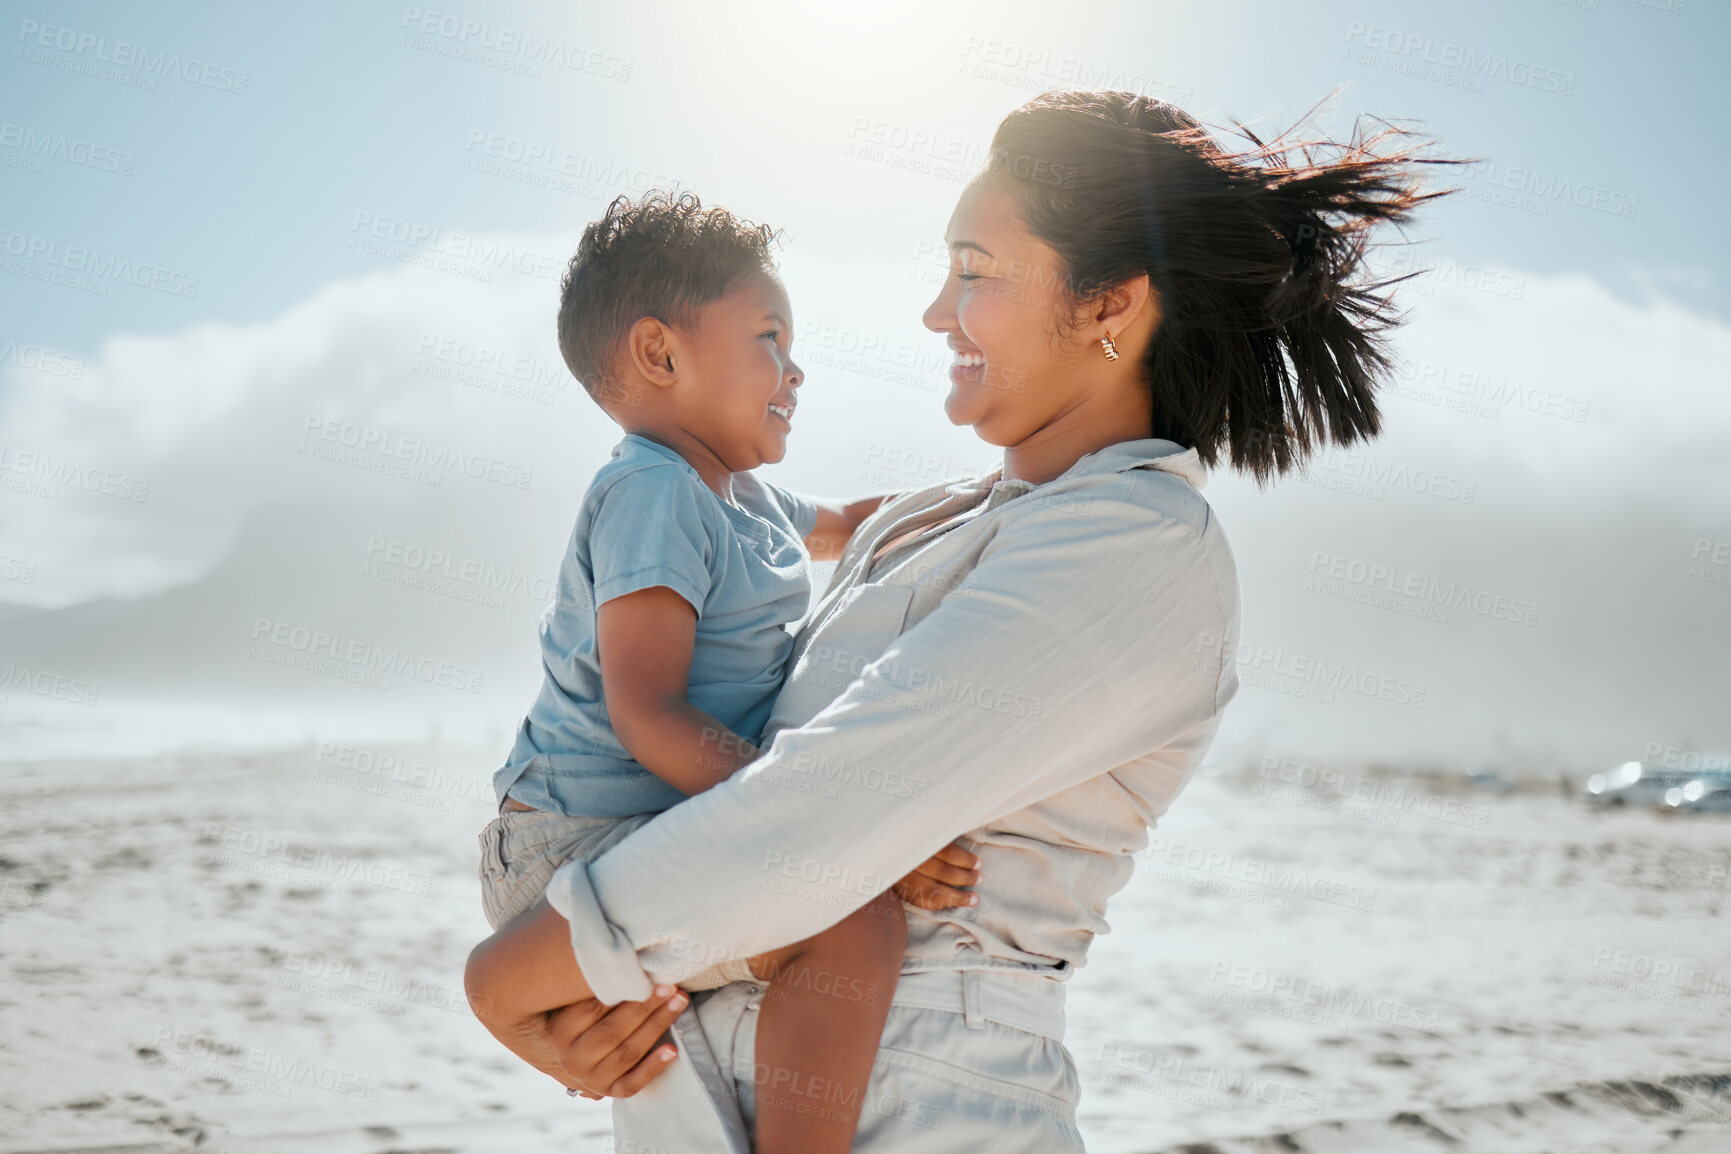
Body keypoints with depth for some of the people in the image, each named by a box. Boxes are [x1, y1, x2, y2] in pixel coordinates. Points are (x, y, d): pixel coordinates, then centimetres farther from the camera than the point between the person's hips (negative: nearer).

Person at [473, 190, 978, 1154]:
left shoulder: (743, 496, 16)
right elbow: (645, 715, -25)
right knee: (858, 917, -31)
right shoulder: (652, 493, -15)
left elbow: (841, 526, 39)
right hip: (579, 843, -10)